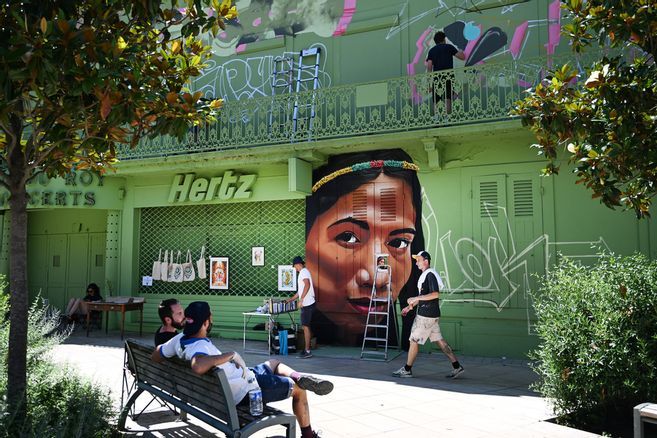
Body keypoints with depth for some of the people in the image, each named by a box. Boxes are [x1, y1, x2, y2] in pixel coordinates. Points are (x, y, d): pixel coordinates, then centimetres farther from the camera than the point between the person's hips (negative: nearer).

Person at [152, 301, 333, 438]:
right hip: (247, 390, -10)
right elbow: (198, 366, -59)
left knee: (274, 363, 30)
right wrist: (231, 355, -46)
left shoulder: (180, 339, -7)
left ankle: (298, 377, 5)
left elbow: (155, 356, 8)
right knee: (299, 389, 9)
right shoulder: (200, 346, -35)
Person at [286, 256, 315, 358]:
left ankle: (307, 351, -3)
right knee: (306, 327, 12)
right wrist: (290, 300, 30)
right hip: (306, 304, 10)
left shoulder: (304, 272, -10)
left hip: (307, 304, -10)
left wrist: (301, 299, -28)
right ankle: (307, 349, 17)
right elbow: (300, 291, 28)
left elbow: (307, 285, -27)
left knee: (306, 327, -6)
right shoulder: (303, 273, 21)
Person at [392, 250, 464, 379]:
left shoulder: (430, 275, -16)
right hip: (431, 315, 10)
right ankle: (456, 367, 14)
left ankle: (407, 370, 11)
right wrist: (411, 306, 20)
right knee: (439, 340, 12)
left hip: (426, 315, -10)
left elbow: (435, 294, -26)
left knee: (414, 340, 0)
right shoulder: (425, 275, 16)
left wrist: (416, 298, -23)